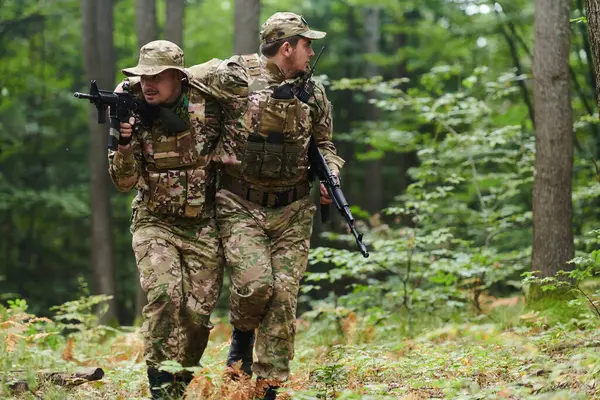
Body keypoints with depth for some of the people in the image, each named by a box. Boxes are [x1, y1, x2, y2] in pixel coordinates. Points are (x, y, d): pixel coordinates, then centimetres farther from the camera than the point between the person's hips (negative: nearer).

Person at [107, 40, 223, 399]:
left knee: (198, 311, 0)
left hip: (204, 226, 1)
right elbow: (124, 182, -7)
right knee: (164, 294, -23)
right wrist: (124, 141, -27)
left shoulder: (206, 104, -9)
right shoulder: (133, 114, -6)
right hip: (156, 224, -1)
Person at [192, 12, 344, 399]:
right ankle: (242, 334, 15)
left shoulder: (313, 93, 8)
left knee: (284, 295, -4)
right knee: (255, 283, -20)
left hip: (292, 211, 4)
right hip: (241, 207, -4)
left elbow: (323, 144, 20)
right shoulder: (235, 76, -8)